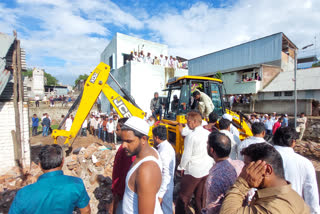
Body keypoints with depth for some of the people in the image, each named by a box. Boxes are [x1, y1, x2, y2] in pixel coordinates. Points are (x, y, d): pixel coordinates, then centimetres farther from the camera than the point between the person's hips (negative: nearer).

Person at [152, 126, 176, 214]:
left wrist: (160, 194, -20)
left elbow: (166, 174, -27)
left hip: (164, 186, -8)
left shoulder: (164, 151, -28)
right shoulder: (166, 146, 1)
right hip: (166, 184, 8)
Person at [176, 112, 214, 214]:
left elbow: (187, 155, -15)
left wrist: (182, 167, 1)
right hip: (207, 170, 6)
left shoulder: (191, 136, -20)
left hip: (193, 171, -6)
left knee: (184, 197, 10)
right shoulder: (208, 134, -1)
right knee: (201, 197, 20)